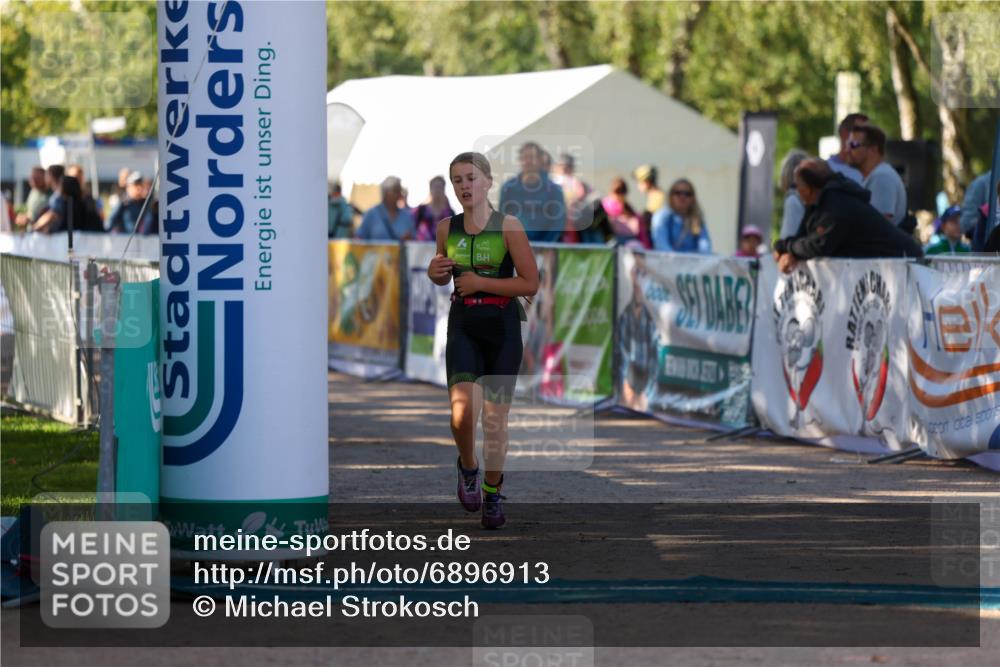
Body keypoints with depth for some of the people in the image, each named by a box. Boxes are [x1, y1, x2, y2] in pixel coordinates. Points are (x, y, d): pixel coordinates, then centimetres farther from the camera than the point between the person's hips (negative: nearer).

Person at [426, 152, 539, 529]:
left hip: (502, 327, -2)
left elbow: (531, 284, -10)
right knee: (463, 411, -19)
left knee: (495, 421, 5)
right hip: (463, 327, 2)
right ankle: (467, 467, 11)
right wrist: (435, 272, -2)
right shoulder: (447, 228, 4)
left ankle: (492, 491, 26)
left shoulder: (508, 226, -8)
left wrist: (480, 283, -14)